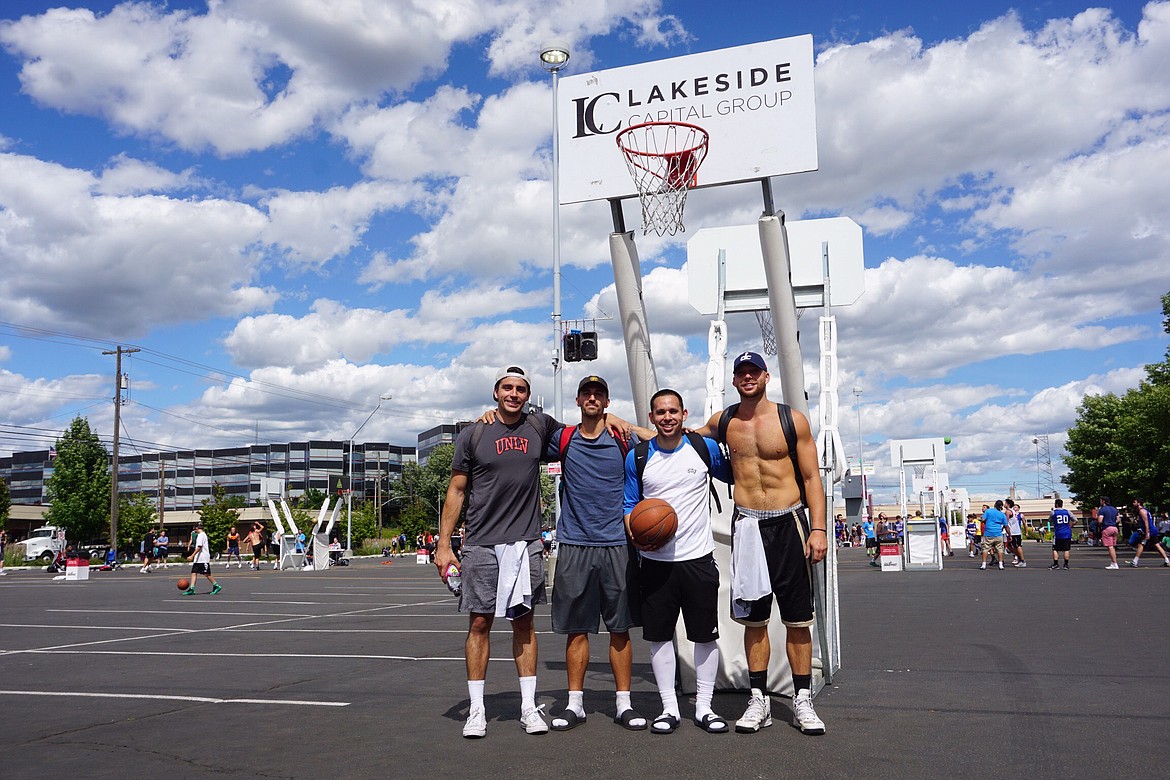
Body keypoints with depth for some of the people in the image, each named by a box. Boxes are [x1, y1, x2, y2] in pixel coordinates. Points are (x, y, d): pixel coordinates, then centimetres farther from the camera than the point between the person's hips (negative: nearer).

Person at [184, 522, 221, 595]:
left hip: (203, 559, -10)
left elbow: (199, 547, -21)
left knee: (207, 574, -5)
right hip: (198, 559, 10)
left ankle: (216, 586, 3)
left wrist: (192, 556, -23)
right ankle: (191, 589, -5)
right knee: (194, 572, 0)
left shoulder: (201, 535, -12)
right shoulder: (203, 534, 18)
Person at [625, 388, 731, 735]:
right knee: (659, 635, 5)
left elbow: (733, 475, 19)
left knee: (706, 635, 4)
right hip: (655, 560, 1)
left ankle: (704, 707, 17)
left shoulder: (705, 448, 2)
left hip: (698, 558, 0)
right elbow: (629, 504, 9)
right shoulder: (637, 457, 3)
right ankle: (669, 708, 17)